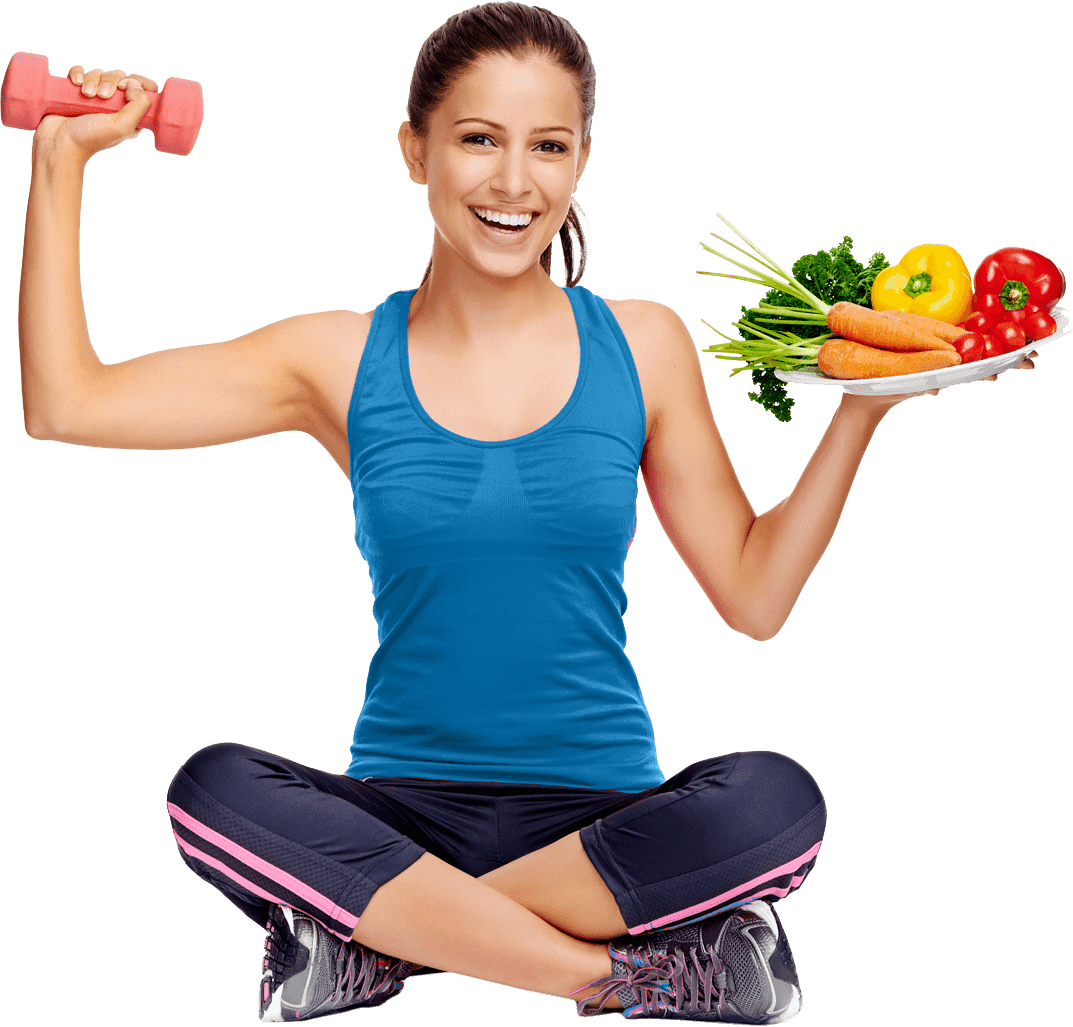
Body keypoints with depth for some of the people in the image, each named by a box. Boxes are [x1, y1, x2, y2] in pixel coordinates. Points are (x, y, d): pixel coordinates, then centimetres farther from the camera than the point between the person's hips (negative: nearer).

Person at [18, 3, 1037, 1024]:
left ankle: (376, 941, -18)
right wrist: (62, 162, -3)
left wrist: (860, 408, -3)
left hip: (603, 814, 1)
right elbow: (66, 404, -3)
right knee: (215, 789, -29)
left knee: (775, 801, -30)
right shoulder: (345, 360, 1)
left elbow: (754, 592, 5)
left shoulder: (641, 347, 3)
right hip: (406, 803, 0)